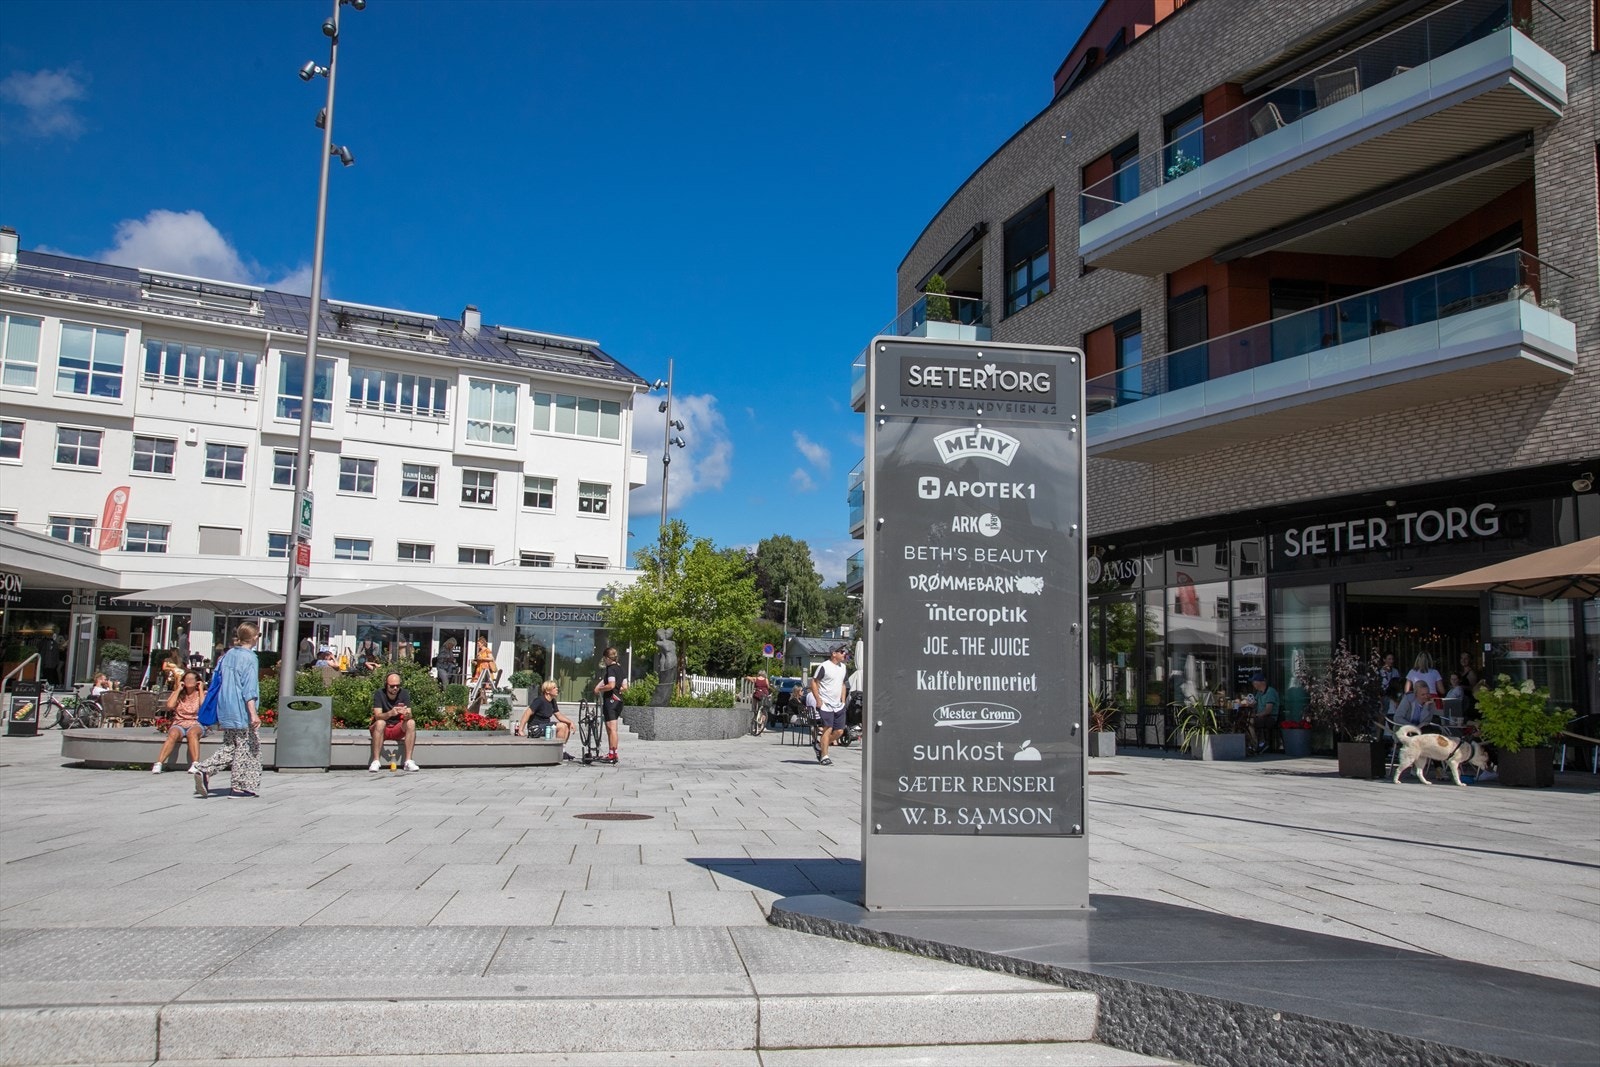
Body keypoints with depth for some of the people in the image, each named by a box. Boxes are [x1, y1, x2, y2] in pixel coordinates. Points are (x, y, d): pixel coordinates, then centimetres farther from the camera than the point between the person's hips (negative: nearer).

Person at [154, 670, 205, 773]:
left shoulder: (202, 693, 13)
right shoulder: (177, 693, 17)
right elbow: (169, 706, -4)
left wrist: (201, 689, 0)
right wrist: (178, 689, 3)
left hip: (196, 724, -1)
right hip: (179, 723, 1)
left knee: (192, 733, -37)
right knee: (173, 734, -35)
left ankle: (195, 764, -49)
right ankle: (158, 763, -44)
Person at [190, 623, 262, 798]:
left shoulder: (228, 655, 11)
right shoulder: (249, 658, -13)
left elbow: (219, 681, 17)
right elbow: (249, 690, -18)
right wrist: (253, 714, -20)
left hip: (226, 710, 8)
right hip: (242, 711, -8)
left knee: (229, 746, 15)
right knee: (247, 746, 3)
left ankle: (203, 770, -3)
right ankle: (241, 787, 6)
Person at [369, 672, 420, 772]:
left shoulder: (404, 693, -5)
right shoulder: (379, 694, -11)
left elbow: (409, 716, -13)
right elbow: (377, 716, -22)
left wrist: (406, 714, -38)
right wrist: (390, 713, -42)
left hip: (398, 730, 2)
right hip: (382, 730, -2)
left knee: (411, 722, -26)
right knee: (380, 723, -34)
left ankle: (408, 761, -30)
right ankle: (375, 761, -34)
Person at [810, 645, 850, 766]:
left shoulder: (843, 667, 13)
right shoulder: (824, 667, -10)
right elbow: (814, 682, -8)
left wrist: (843, 700, 15)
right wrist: (818, 700, -13)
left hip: (838, 706, 7)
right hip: (825, 705, -7)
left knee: (839, 731, 5)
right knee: (827, 730, -11)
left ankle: (820, 746, 25)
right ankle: (824, 757, -5)